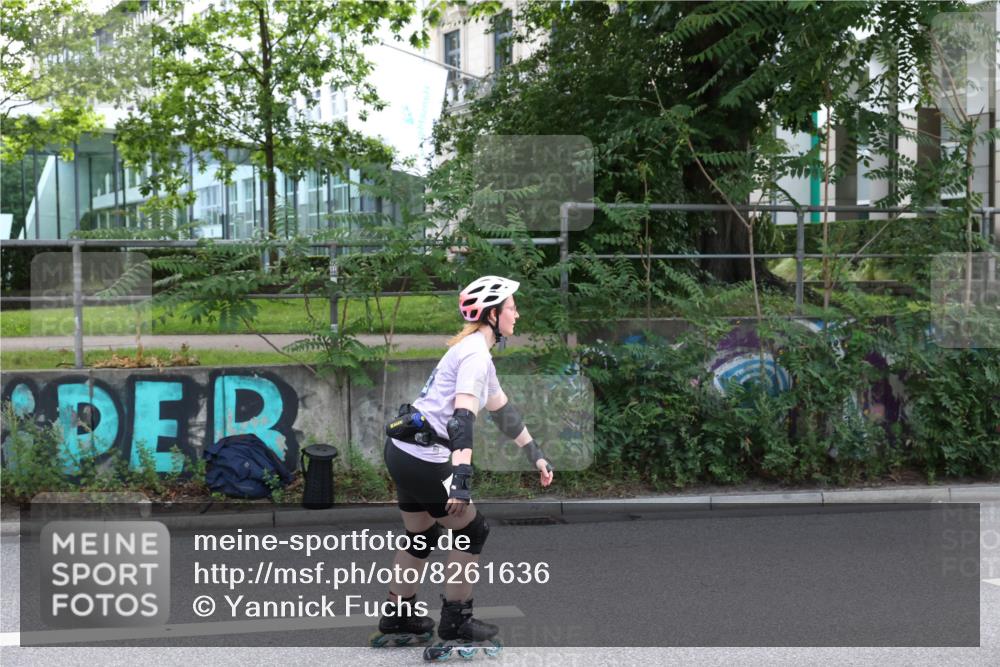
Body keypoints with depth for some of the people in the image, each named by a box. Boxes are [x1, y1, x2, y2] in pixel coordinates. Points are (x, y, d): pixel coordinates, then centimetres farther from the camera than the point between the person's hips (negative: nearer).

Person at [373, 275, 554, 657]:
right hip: (423, 460, -10)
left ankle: (398, 616, 33)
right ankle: (456, 621, 12)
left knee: (422, 536, 22)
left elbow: (503, 412, 25)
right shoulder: (476, 354, -16)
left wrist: (536, 456, 29)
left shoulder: (474, 351, 16)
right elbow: (463, 417, -28)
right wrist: (462, 480, -36)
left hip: (403, 451, 10)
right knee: (472, 530, 4)